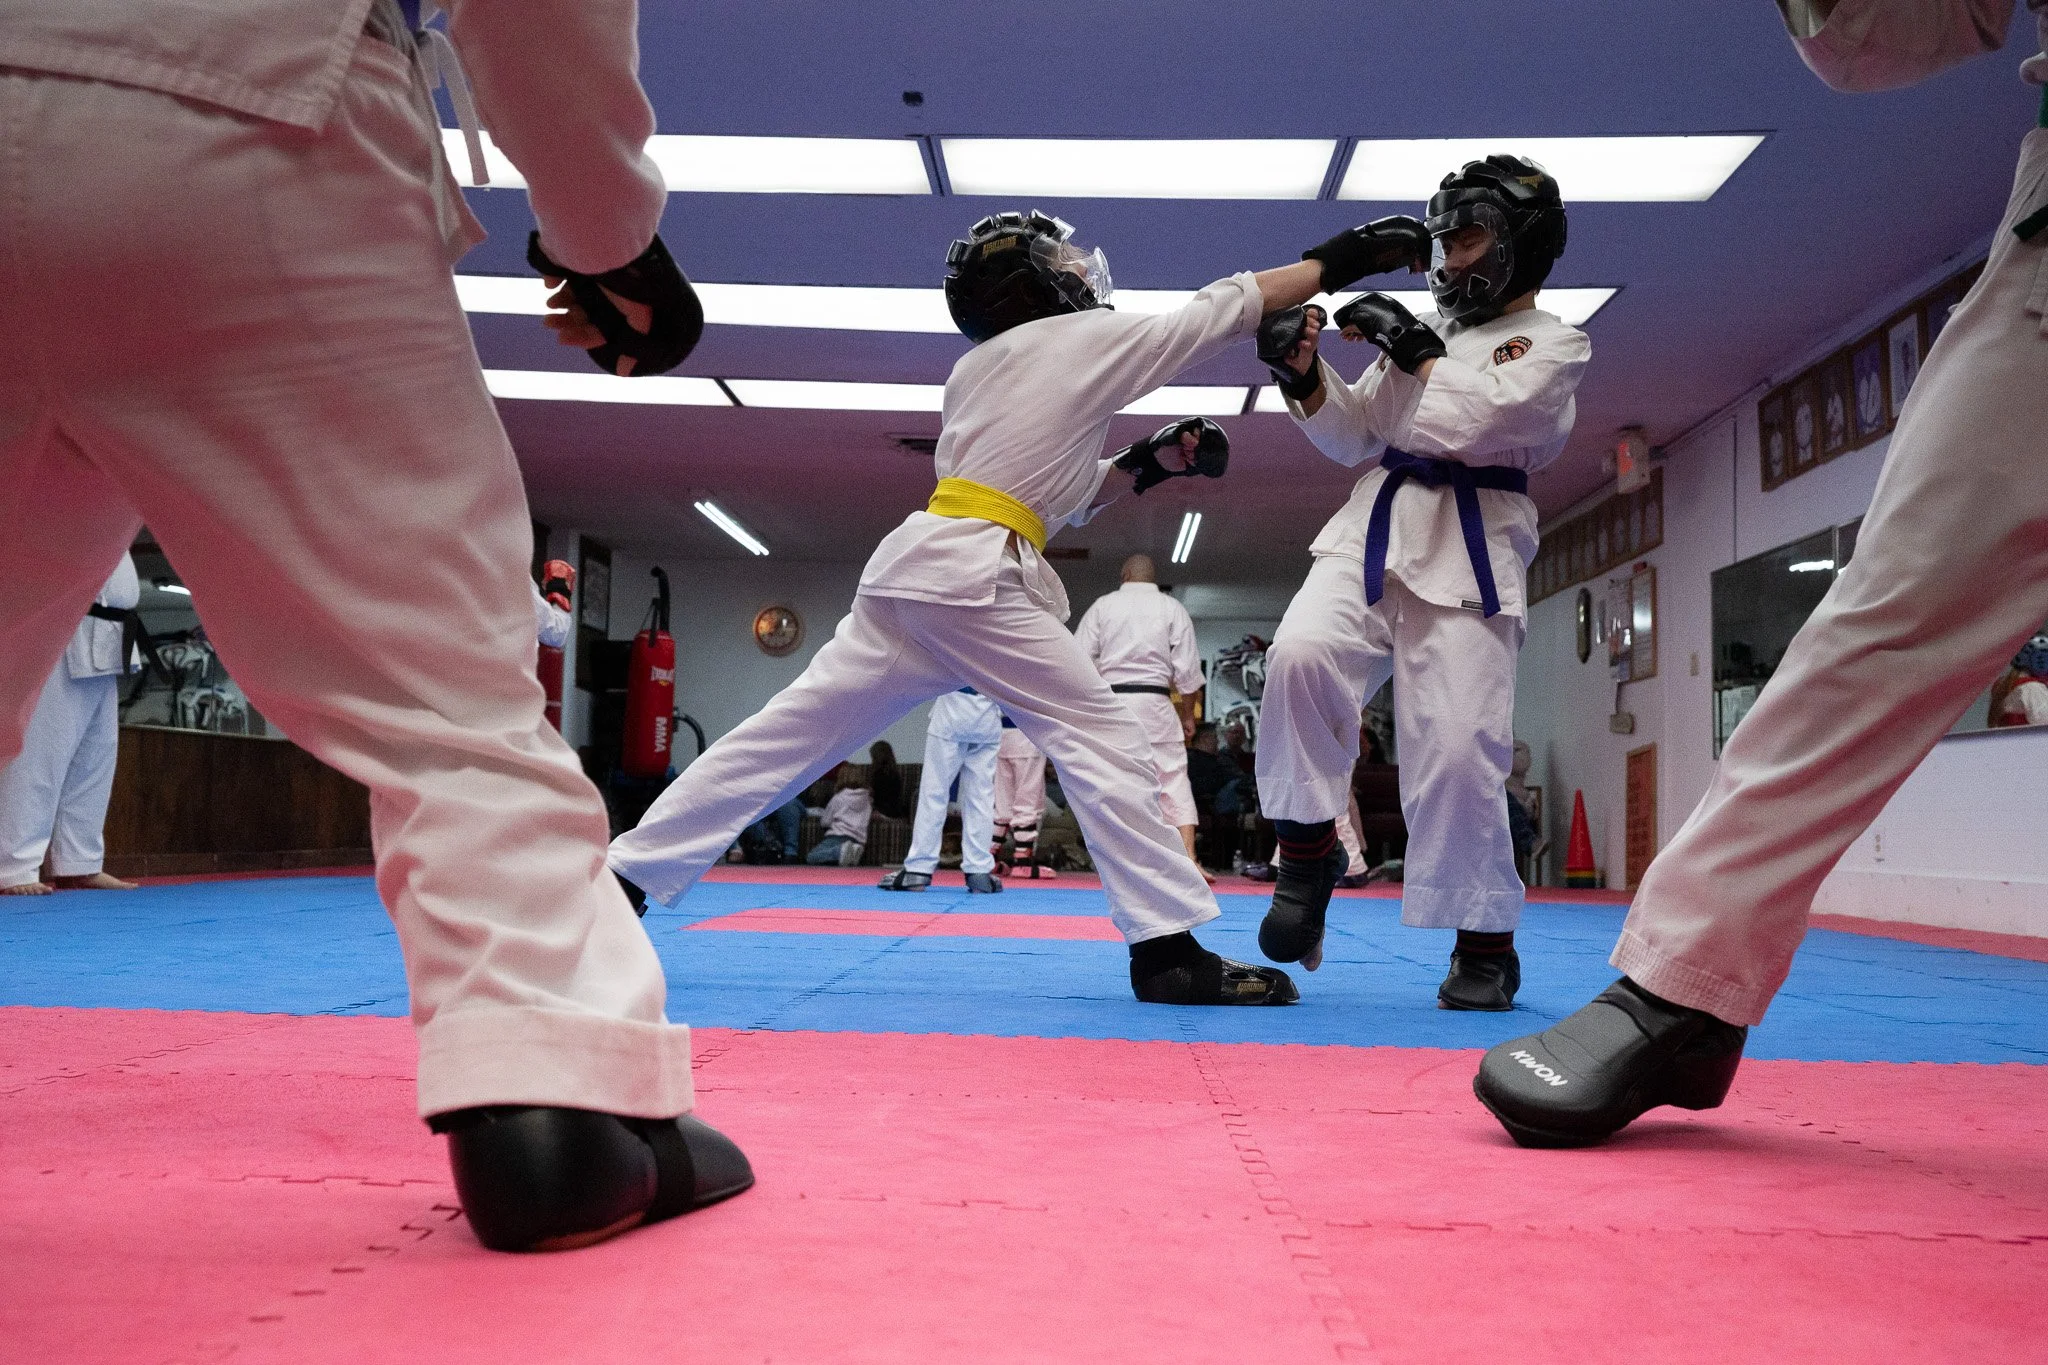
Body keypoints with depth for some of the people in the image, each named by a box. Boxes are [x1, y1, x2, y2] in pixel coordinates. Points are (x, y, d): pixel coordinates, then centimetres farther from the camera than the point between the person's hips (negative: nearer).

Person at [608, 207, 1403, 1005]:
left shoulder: (976, 368, 25)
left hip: (915, 564, 8)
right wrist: (1338, 258, 18)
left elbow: (1065, 499, 29)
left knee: (792, 733, 9)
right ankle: (1167, 947, -5)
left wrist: (1147, 464, 20)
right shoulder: (1088, 338, 3)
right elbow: (1228, 308, 10)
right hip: (972, 574, -8)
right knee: (1100, 739, -3)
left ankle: (624, 876, 12)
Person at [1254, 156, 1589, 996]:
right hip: (1375, 533, 4)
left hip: (1468, 556, -4)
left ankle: (1486, 943, 8)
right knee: (1302, 653, -25)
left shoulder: (1553, 343, 8)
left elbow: (1488, 414, -12)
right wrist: (1306, 375, 5)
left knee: (1457, 745, -11)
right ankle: (1309, 850, -7)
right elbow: (1353, 437, 21)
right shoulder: (1430, 332, 22)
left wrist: (1412, 347, -5)